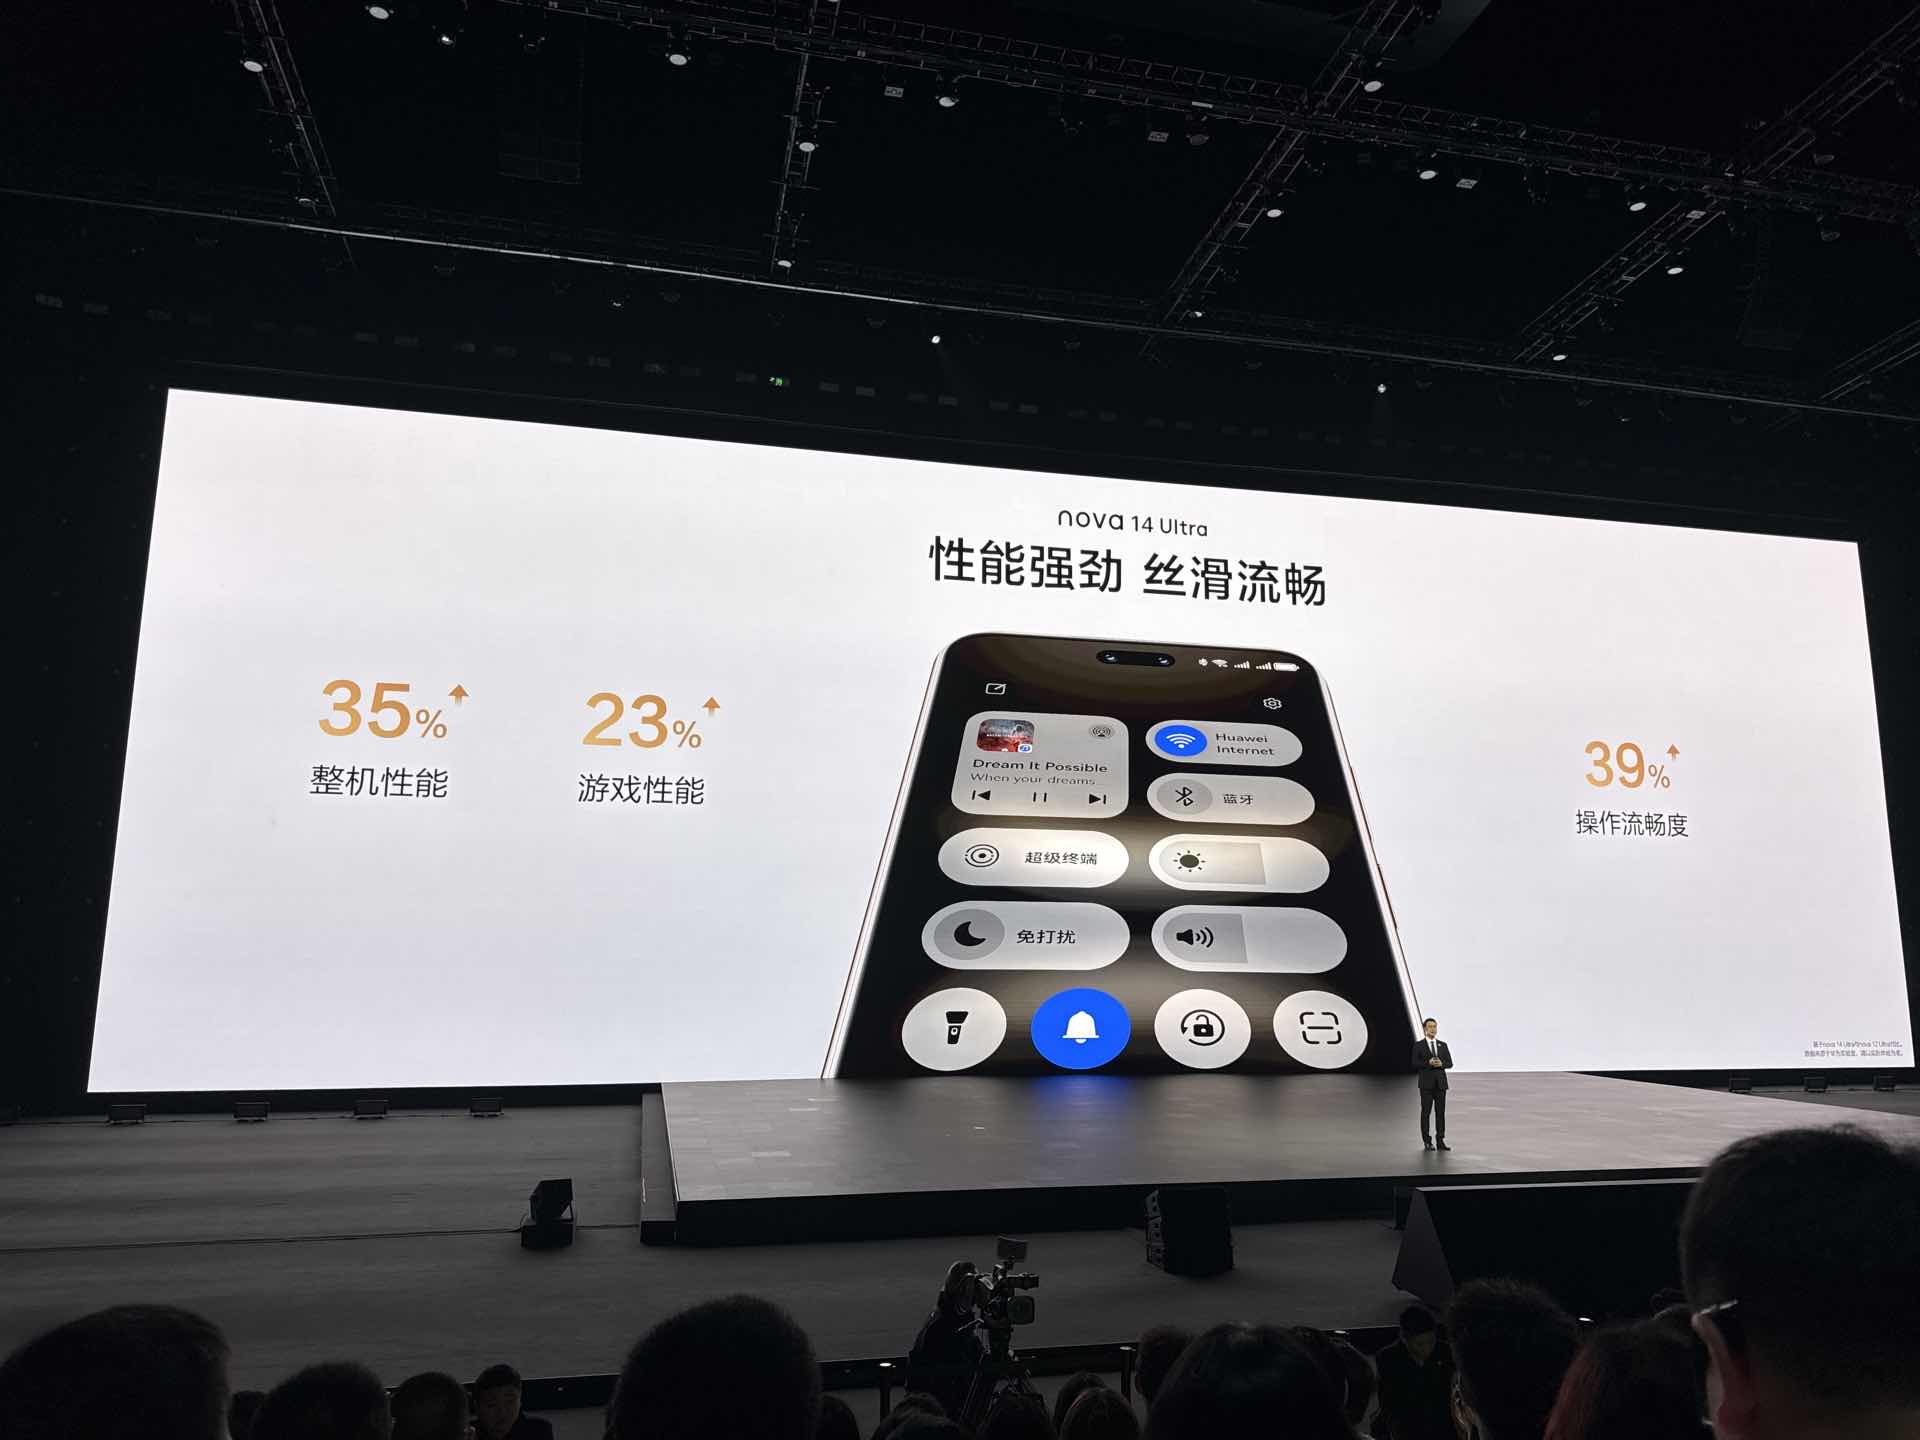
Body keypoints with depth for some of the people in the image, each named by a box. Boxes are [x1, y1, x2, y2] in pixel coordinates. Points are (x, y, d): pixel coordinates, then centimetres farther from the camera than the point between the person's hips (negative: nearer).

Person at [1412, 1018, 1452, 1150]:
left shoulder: (1443, 1045, 11)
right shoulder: (1418, 1045, 1)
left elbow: (1450, 1063, 7)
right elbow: (1415, 1064, -6)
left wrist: (1441, 1063, -14)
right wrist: (1428, 1063, -20)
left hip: (1440, 1083, 3)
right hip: (1426, 1083, -3)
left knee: (1440, 1112, 2)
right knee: (1426, 1112, -1)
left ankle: (1440, 1141, 7)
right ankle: (1427, 1141, 4)